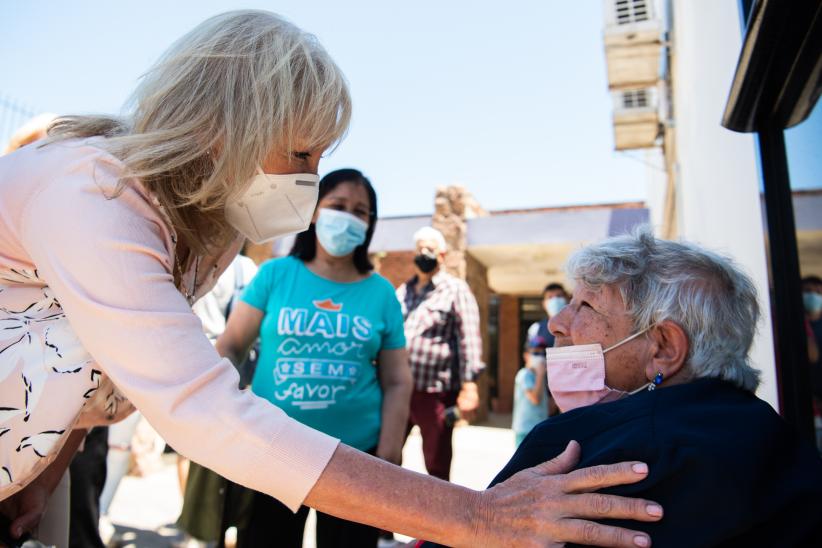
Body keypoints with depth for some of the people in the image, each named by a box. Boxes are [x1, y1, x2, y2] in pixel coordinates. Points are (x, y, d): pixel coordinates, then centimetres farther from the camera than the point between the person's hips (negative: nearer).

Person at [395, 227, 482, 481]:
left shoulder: (456, 290, 0)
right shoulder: (402, 291, 16)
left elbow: (469, 339, -9)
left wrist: (469, 386, -18)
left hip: (434, 392, -5)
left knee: (437, 465, 8)